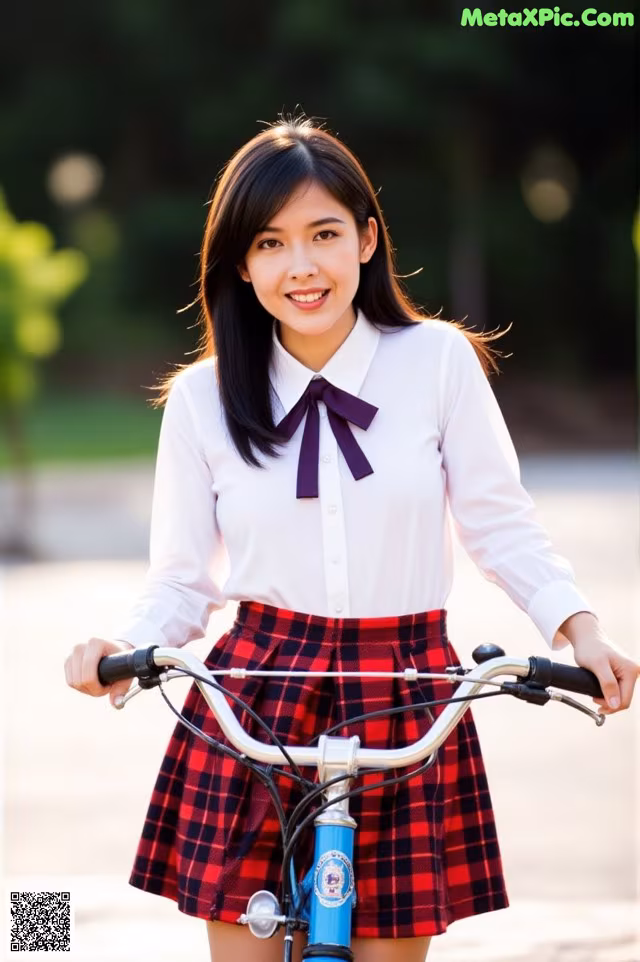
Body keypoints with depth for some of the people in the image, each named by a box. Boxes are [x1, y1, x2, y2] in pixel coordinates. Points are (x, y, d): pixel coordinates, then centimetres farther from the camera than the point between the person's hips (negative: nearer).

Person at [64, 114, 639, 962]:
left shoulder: (438, 361, -3)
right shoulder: (202, 399, 1)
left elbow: (501, 526, 1)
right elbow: (181, 583, 4)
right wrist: (123, 647, -15)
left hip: (406, 705, -1)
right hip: (254, 701, 1)